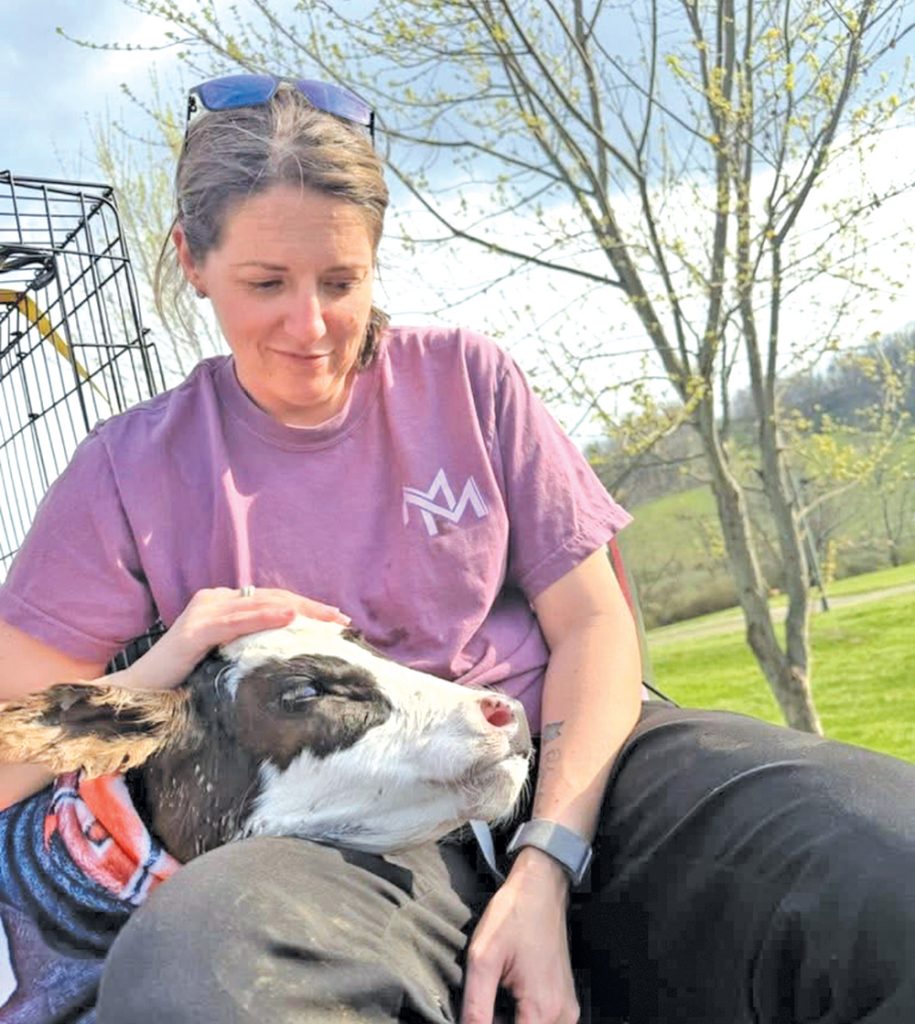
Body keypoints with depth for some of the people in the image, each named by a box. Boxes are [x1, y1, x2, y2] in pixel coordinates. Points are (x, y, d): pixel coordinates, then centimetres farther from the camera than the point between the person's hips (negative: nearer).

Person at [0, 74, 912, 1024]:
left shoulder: (463, 378, 9)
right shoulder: (135, 469, 7)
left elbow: (592, 623, 3)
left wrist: (543, 872, -11)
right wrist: (160, 668, -13)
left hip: (567, 767, 1)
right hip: (355, 832, 0)